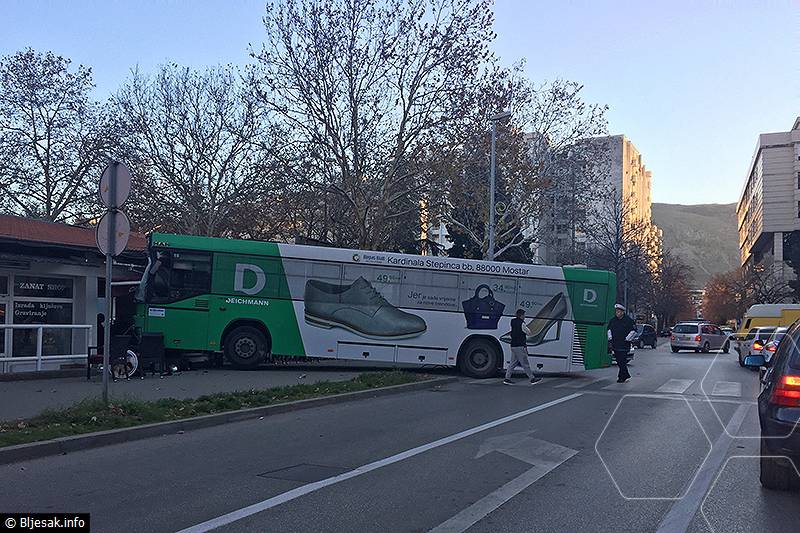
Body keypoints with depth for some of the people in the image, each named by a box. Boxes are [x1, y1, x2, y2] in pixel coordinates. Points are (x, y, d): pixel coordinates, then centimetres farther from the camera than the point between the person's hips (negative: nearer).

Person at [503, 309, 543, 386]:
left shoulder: (513, 322, 11)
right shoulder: (521, 323, -14)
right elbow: (528, 332, -6)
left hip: (513, 346, 8)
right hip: (520, 346, -8)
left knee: (513, 363, 11)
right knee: (525, 364, -3)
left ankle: (507, 378, 8)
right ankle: (532, 379, 3)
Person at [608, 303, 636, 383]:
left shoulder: (628, 320, -4)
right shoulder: (613, 320, 11)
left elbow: (634, 330, -3)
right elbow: (609, 328, 26)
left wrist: (627, 338, -9)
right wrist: (610, 337, 13)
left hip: (624, 344, -6)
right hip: (615, 344, 6)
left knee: (622, 361, -9)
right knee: (619, 362, 9)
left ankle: (621, 377, -3)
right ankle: (626, 375, 23)